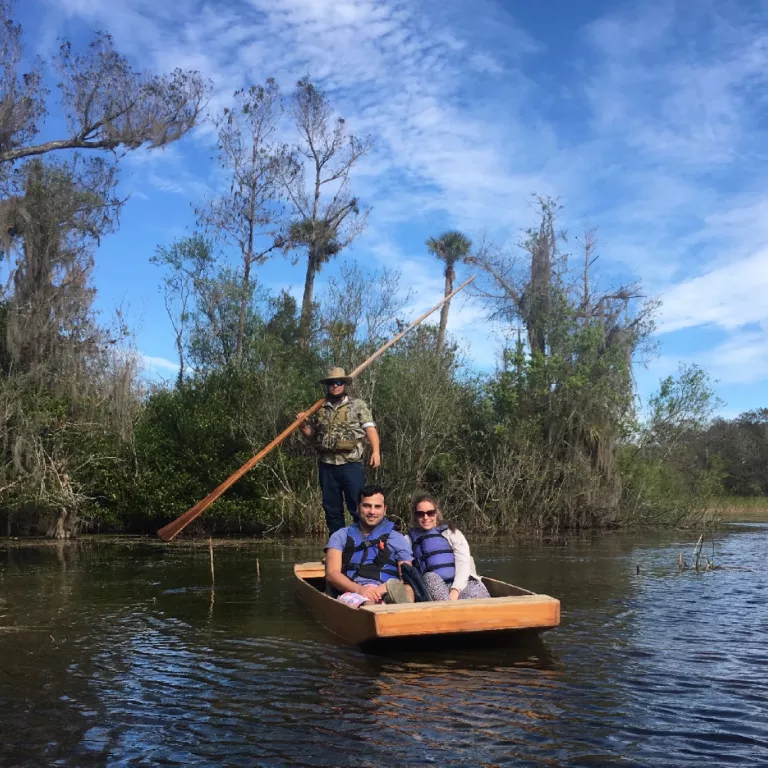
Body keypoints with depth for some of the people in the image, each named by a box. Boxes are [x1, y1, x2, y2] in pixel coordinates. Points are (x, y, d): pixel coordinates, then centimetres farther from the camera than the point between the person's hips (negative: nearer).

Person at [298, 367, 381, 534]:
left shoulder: (357, 405, 4)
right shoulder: (320, 409, 15)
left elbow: (370, 428, -5)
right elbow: (312, 435, 24)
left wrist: (375, 451, -18)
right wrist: (302, 425, 4)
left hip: (351, 464, -4)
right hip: (326, 466, 4)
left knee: (358, 506, -5)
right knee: (331, 508, 10)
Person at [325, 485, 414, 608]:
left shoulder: (398, 539, 22)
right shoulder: (340, 537, 22)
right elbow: (331, 574, 8)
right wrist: (359, 589, -14)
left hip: (385, 593, 2)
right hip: (353, 593, -2)